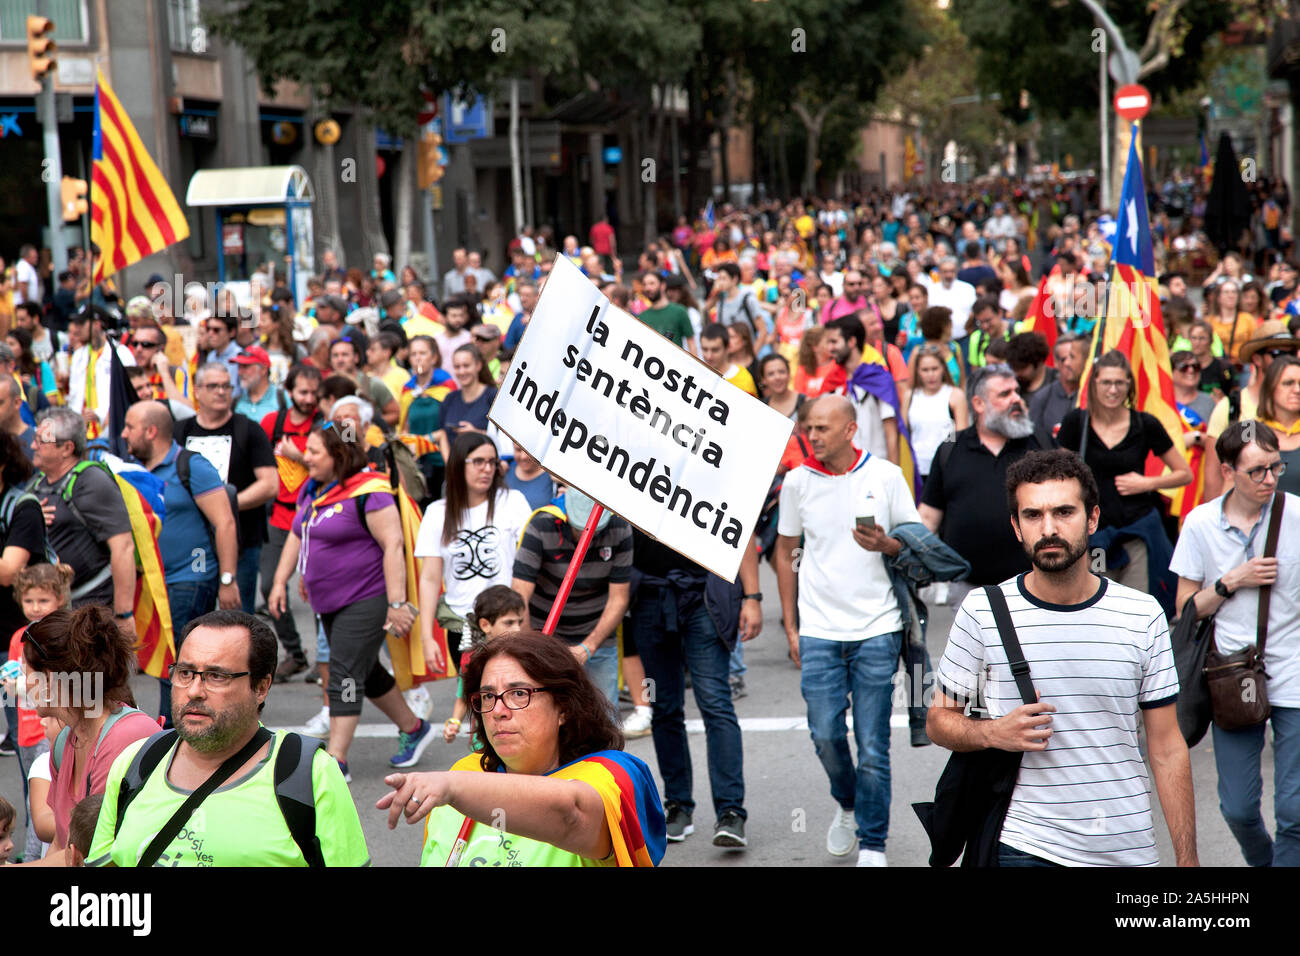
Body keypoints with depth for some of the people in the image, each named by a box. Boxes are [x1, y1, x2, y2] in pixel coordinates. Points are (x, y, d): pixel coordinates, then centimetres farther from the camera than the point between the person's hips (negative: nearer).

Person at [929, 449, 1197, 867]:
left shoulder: (1142, 616, 1)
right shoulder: (982, 611, -3)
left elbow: (1167, 751, 5)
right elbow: (940, 719, 7)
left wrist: (1187, 859, 1)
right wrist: (993, 733, -14)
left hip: (1130, 848, 2)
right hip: (1023, 846, -1)